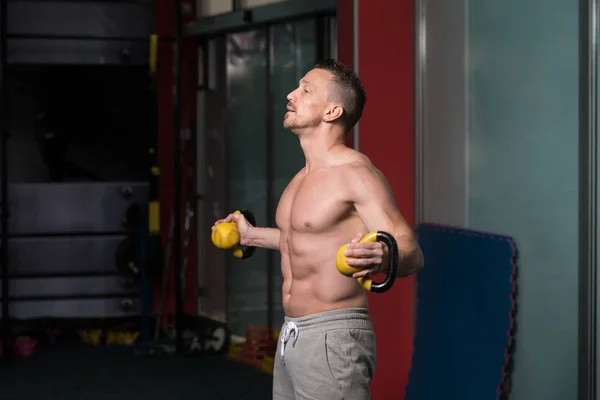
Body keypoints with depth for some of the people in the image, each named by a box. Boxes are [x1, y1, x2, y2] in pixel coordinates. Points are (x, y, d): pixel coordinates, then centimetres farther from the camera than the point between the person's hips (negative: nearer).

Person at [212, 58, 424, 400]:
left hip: (333, 337, -9)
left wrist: (383, 259, -42)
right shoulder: (306, 176, 13)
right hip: (292, 335, 9)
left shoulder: (355, 173, -15)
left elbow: (412, 252, -20)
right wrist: (253, 236, 39)